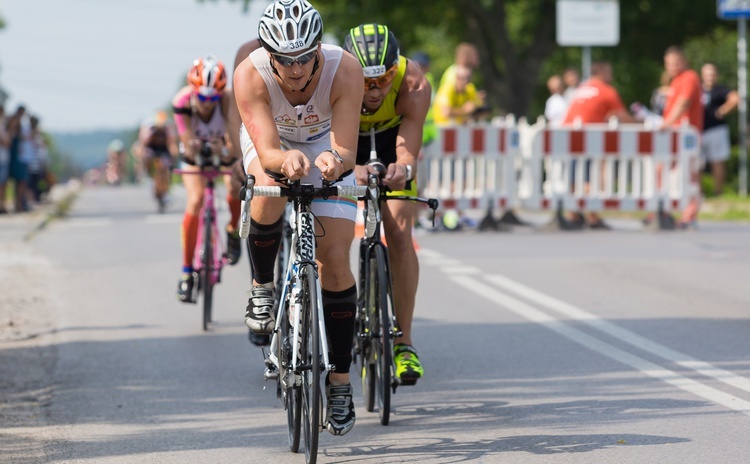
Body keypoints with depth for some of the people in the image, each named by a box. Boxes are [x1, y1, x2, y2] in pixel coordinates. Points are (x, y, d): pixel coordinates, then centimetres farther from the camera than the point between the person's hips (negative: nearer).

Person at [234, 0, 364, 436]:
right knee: (271, 191, -36)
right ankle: (262, 287, -7)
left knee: (336, 260, -9)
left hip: (325, 144, 0)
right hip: (271, 141, 0)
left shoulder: (345, 71, -35)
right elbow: (267, 153, -42)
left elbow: (347, 153, -38)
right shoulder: (249, 76, -35)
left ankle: (340, 381, 2)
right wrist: (286, 159, -64)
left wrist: (333, 160, -61)